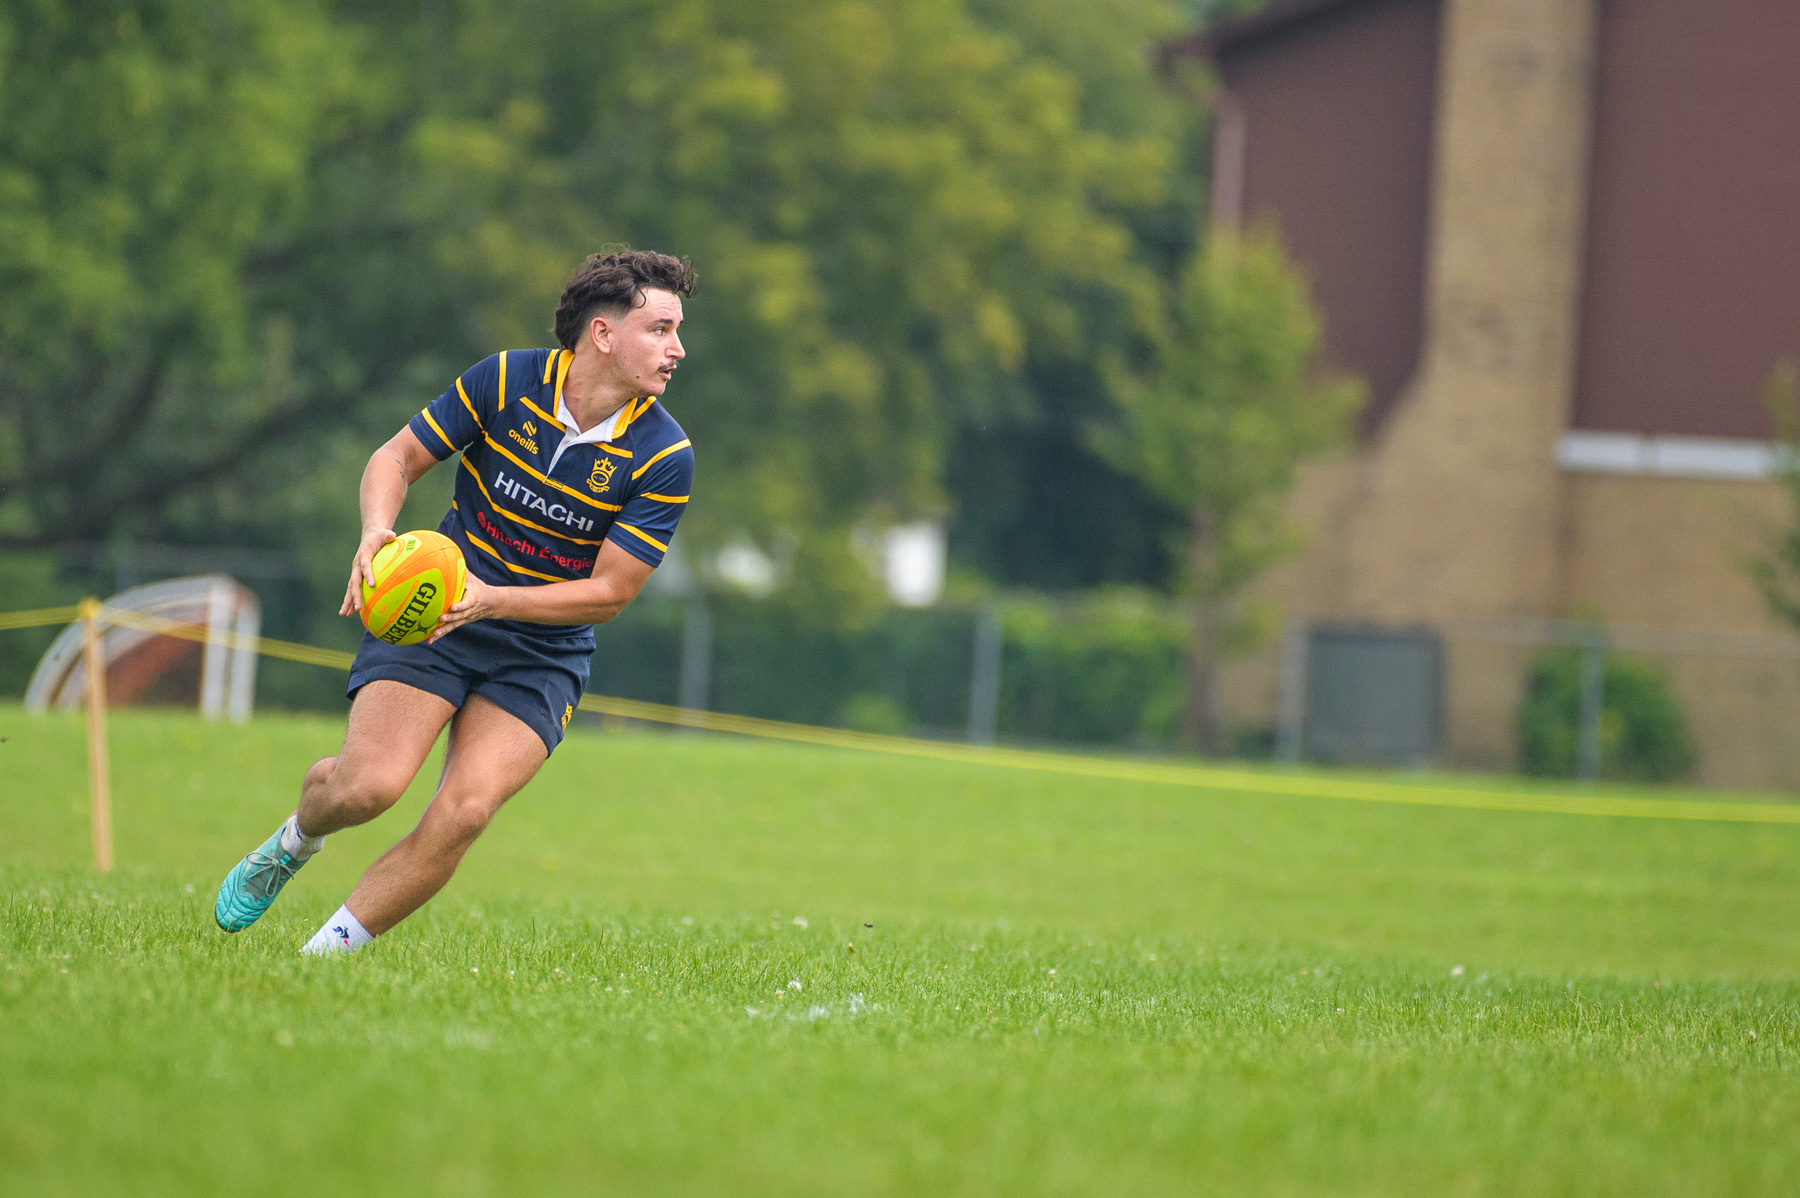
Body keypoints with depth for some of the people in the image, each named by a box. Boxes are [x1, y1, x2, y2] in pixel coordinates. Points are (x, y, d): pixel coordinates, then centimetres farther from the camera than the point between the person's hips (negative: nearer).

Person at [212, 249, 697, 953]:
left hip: (543, 654, 0)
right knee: (367, 786, -20)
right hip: (431, 617, 0)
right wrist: (376, 533, -19)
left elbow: (610, 592, -10)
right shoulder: (505, 381, -9)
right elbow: (398, 458, 2)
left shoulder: (665, 457, -11)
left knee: (463, 813, -21)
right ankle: (294, 841, 17)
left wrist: (491, 599, -24)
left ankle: (325, 954, -6)